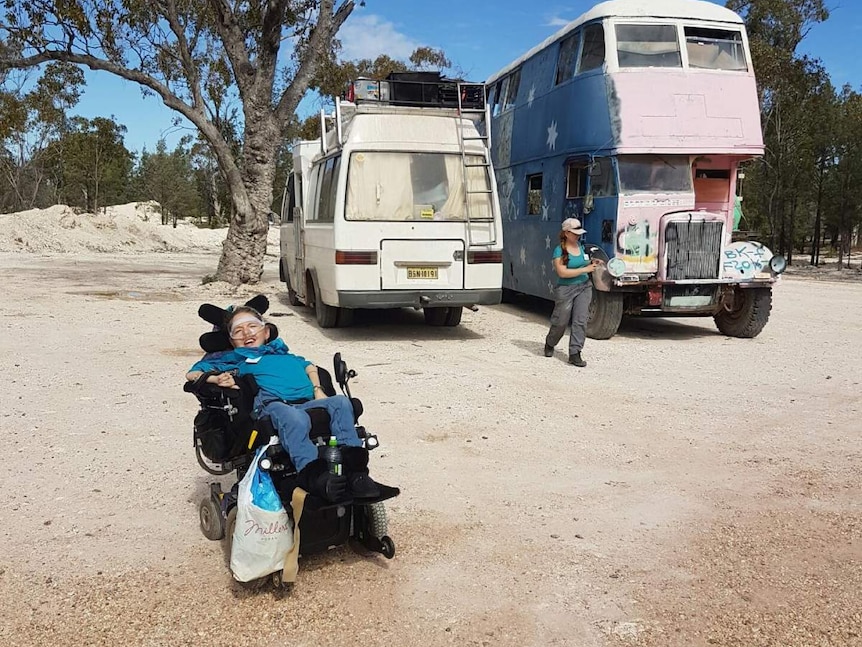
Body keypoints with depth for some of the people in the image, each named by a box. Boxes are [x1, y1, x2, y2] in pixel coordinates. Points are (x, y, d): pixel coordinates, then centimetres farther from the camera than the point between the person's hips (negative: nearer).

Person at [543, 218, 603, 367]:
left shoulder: (581, 247, 9)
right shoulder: (559, 250, -11)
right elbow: (562, 272, -20)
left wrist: (592, 263, 4)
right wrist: (585, 269, -21)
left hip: (584, 287, 5)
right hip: (565, 289, -5)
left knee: (580, 321, -5)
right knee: (560, 322, 7)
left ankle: (575, 353, -3)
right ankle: (549, 344, 35)